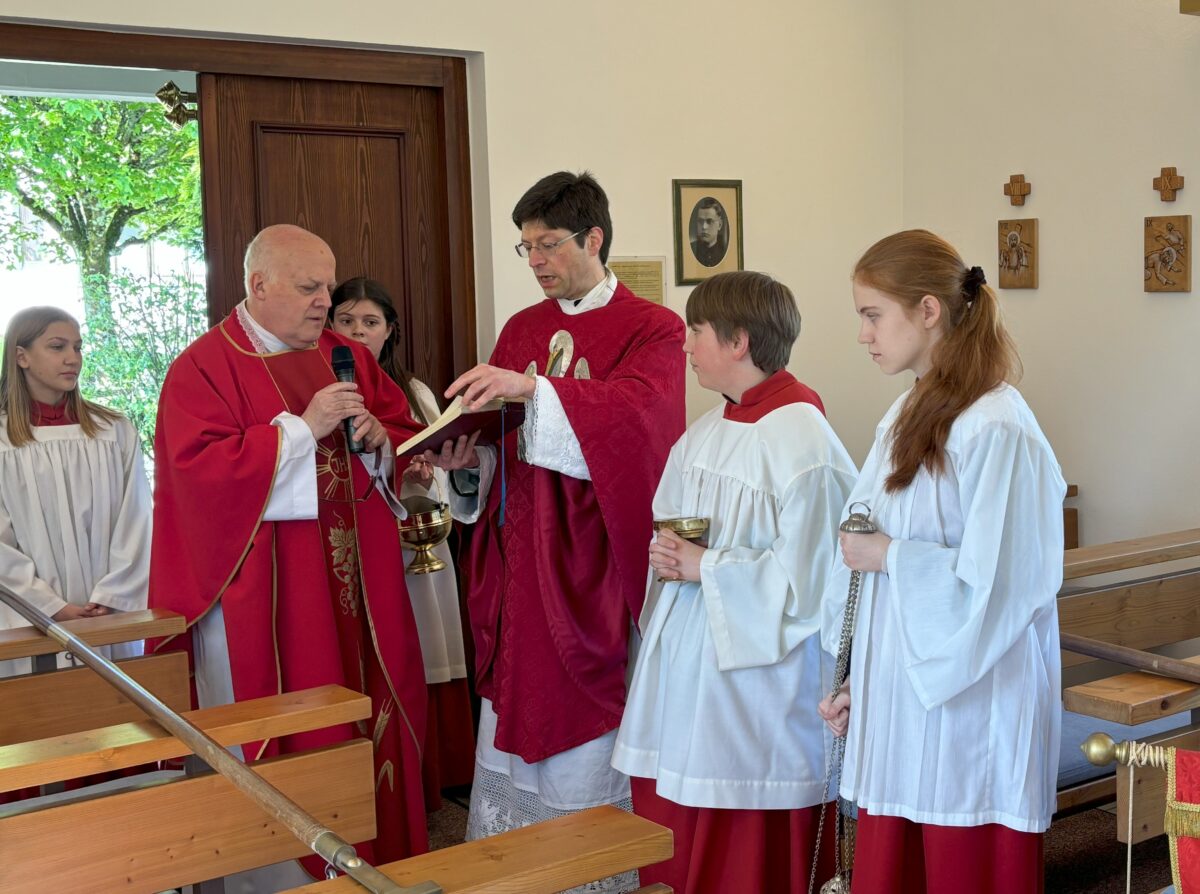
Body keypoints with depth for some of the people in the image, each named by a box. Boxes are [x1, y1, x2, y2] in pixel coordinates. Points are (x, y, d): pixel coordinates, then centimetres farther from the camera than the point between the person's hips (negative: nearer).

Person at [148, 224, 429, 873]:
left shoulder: (348, 358, 12)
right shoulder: (203, 368, -5)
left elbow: (408, 443, 15)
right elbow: (200, 469, -18)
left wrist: (377, 438, -8)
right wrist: (303, 427, -19)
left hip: (355, 587, 5)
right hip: (263, 598, -5)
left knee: (370, 724, 8)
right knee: (280, 746, 2)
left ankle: (382, 858, 22)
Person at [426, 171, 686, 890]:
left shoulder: (652, 330, -2)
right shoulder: (521, 330, 14)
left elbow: (637, 409, -22)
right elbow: (503, 445, 14)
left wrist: (533, 387, -32)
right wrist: (469, 460, -8)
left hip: (592, 566, -5)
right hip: (519, 557, 5)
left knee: (586, 747, 0)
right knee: (513, 733, 9)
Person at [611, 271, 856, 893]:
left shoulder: (801, 442, -16)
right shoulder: (702, 434, 10)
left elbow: (807, 575, -20)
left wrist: (707, 568, -15)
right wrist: (666, 556, -2)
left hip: (754, 671, -8)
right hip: (683, 662, 8)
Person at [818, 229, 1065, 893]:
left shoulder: (996, 430, -16)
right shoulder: (908, 419, 10)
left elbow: (1000, 585, -19)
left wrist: (888, 557, -12)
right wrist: (857, 684, 13)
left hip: (968, 708, -8)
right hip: (897, 702, 8)